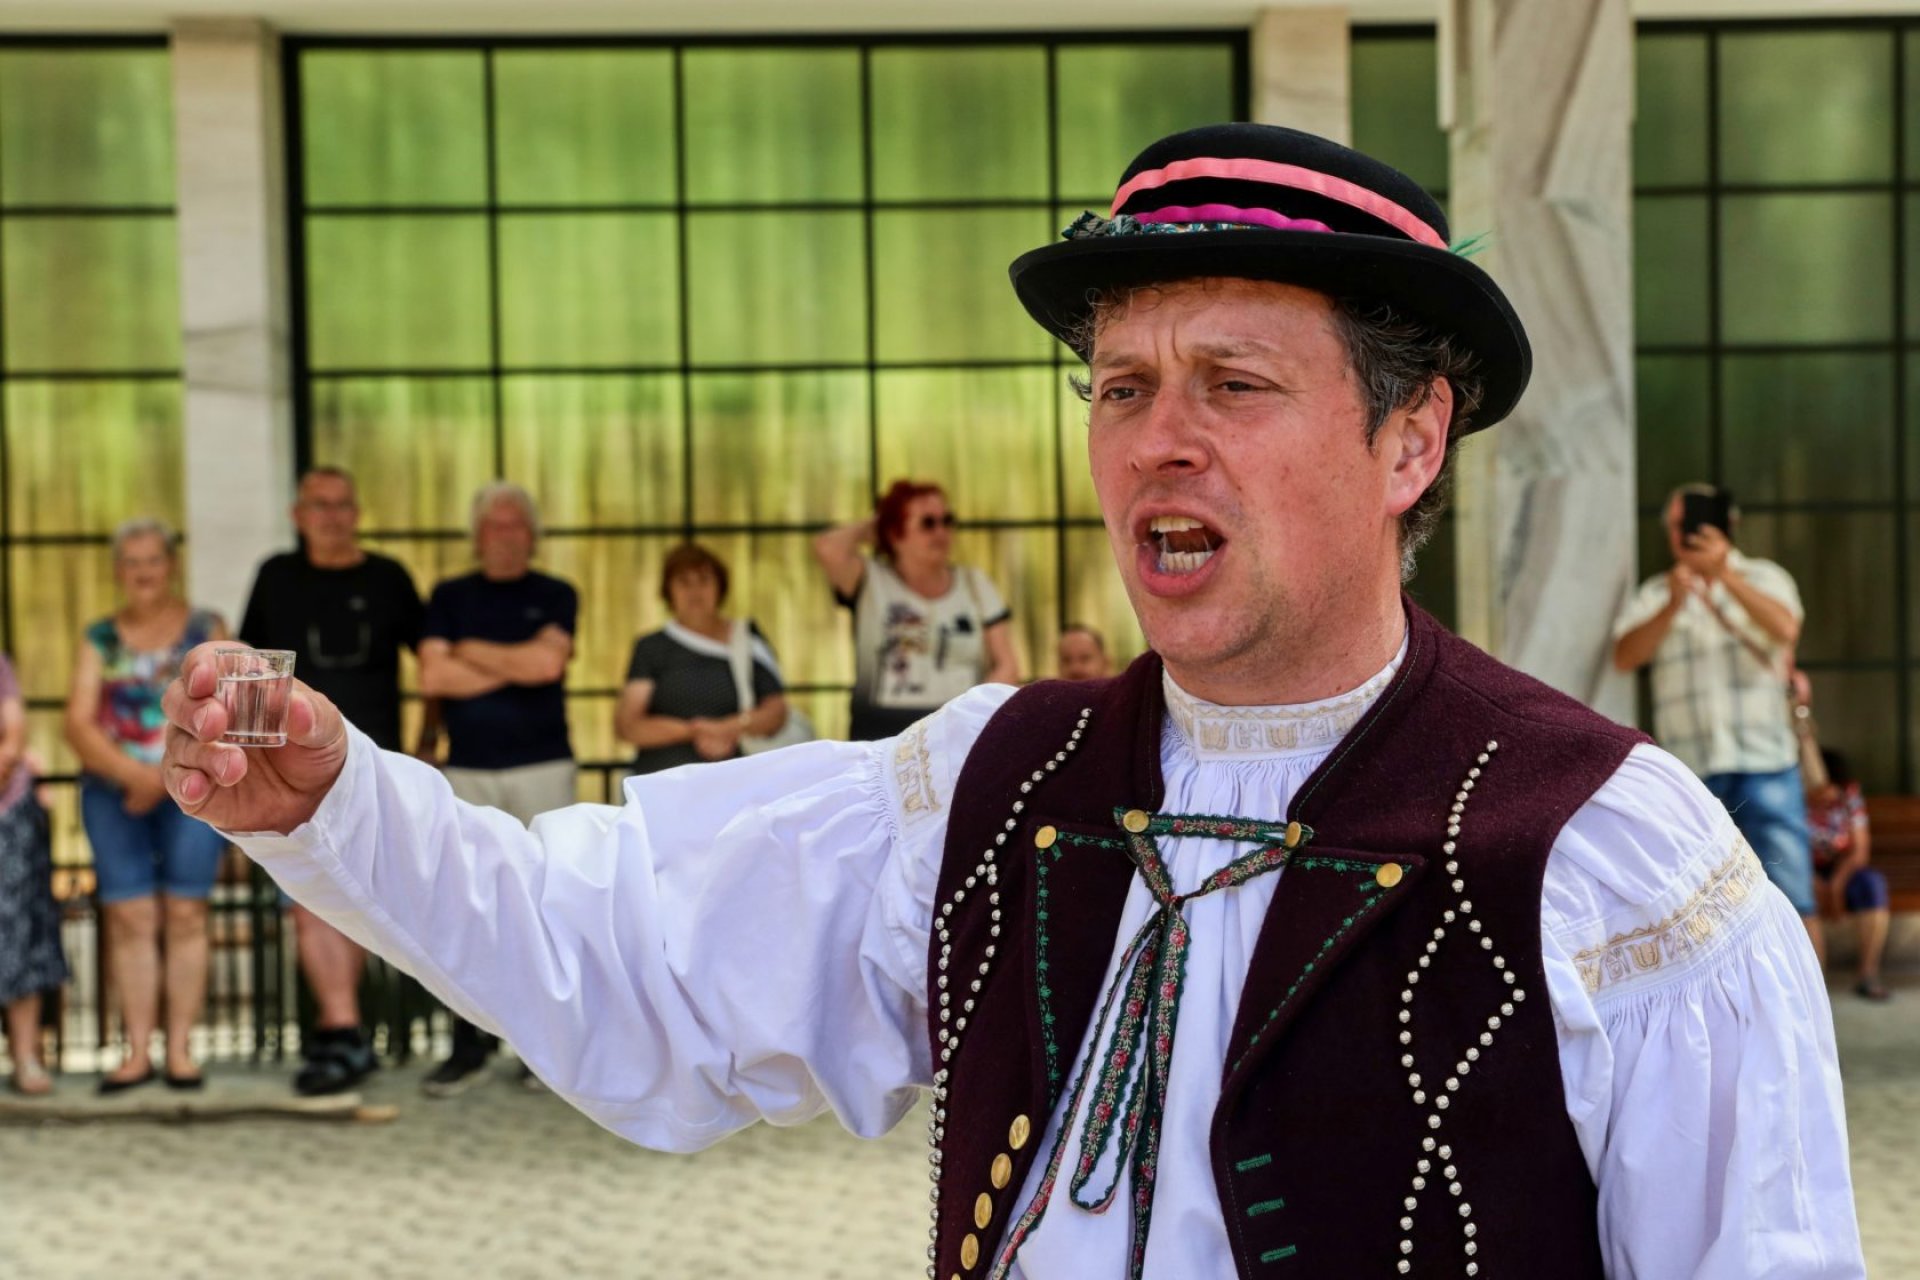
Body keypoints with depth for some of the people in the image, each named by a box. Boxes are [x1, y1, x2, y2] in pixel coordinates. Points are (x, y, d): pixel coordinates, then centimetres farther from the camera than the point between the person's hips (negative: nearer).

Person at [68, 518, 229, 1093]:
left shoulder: (206, 630, 7)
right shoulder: (101, 639, 11)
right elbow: (78, 723, 2)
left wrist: (163, 779, -12)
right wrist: (133, 773, -13)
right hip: (114, 791, 2)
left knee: (185, 915, -4)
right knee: (129, 918, -2)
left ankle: (180, 1047, 1)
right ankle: (137, 1051, 0)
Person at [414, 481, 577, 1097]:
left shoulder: (555, 596, 7)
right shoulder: (449, 597, 11)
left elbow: (547, 662, -12)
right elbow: (432, 676, -4)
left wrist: (471, 651, -2)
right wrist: (516, 664, -5)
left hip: (542, 768, -1)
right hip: (467, 773, 2)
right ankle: (469, 1043, 2)